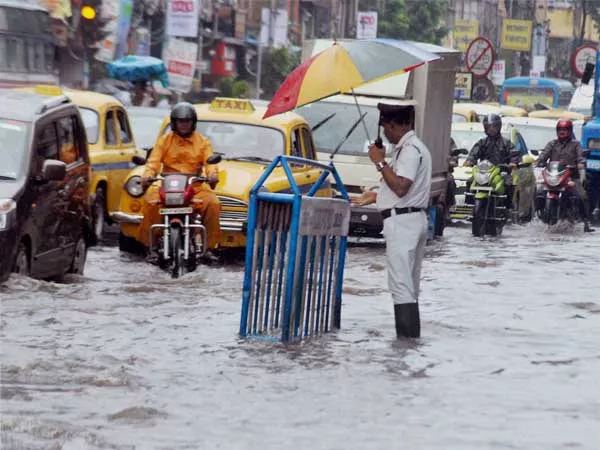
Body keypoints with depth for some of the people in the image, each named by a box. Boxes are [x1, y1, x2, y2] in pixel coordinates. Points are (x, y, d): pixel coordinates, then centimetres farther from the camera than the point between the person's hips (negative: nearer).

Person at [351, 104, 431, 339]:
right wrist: (376, 197, 27)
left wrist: (380, 162, -15)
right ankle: (411, 335, 17)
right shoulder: (412, 147, 17)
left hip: (403, 221, -11)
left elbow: (401, 187, -24)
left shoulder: (410, 150, -15)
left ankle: (406, 337, -14)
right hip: (414, 220, 11)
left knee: (401, 284, -12)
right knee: (409, 284, 13)